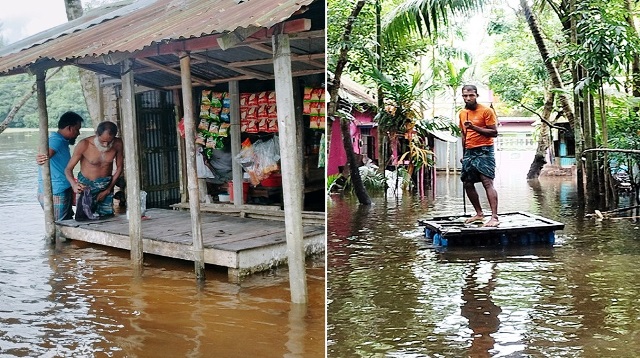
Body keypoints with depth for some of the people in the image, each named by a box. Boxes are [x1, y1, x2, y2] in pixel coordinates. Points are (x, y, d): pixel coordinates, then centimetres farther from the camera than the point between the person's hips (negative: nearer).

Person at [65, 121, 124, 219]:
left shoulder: (117, 144, -12)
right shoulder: (84, 145, -20)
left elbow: (119, 168, 0)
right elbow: (68, 169, -16)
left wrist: (108, 190, -6)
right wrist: (74, 185, -37)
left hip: (106, 186, 3)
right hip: (86, 186, -3)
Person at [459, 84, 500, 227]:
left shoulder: (486, 111, -7)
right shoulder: (462, 113, 13)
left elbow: (494, 132, -11)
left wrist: (474, 127, -20)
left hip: (484, 151, -7)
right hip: (469, 152, 7)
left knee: (487, 182, -17)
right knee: (467, 184, 9)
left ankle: (494, 217, -22)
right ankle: (479, 214, 23)